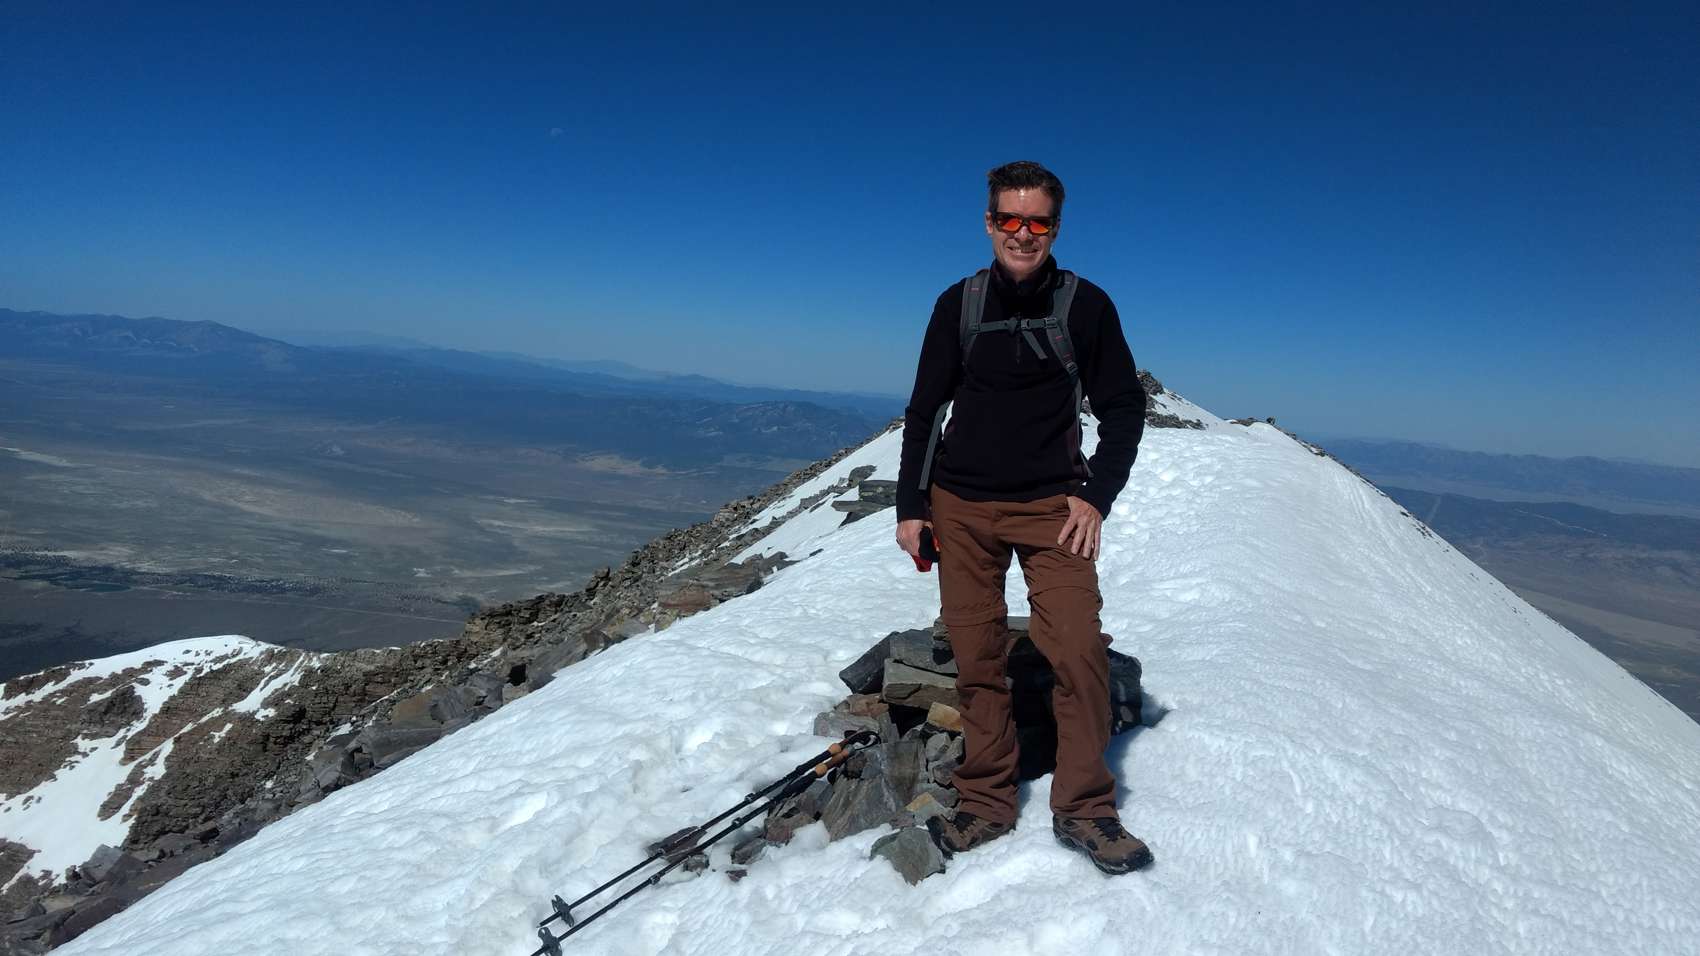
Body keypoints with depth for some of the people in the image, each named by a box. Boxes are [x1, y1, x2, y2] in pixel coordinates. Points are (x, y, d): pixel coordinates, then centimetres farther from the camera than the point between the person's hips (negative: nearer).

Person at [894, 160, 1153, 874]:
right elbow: (924, 409, 11)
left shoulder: (1086, 304, 1)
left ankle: (1083, 808, 4)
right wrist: (911, 505, 5)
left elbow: (1123, 407, 6)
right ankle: (986, 803, 16)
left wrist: (1097, 495, -5)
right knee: (976, 658, 3)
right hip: (960, 506, 2)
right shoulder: (958, 304, 6)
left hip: (1052, 505, -1)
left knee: (1079, 649, -13)